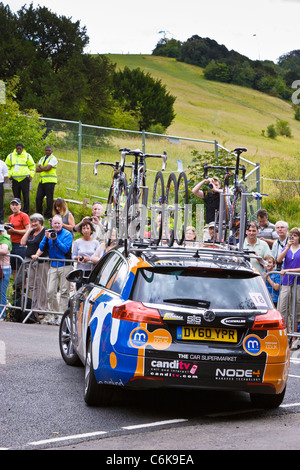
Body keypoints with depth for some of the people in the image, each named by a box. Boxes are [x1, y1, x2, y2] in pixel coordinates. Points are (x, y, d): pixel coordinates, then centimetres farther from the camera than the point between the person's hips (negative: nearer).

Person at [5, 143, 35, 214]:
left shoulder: (27, 156, 4)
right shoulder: (10, 156, 7)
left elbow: (32, 166, 11)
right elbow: (7, 167, 17)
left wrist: (31, 175, 1)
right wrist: (9, 175, 6)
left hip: (25, 179, -2)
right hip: (15, 179, 2)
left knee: (26, 196, -3)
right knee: (16, 197, 5)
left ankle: (26, 212, 1)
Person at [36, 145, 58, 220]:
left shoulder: (53, 159, -2)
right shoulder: (42, 159, 19)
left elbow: (47, 168, -15)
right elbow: (37, 169, 7)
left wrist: (40, 167, 2)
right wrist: (44, 168, -7)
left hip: (50, 181, -6)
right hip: (42, 181, 6)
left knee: (49, 198, -5)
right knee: (38, 197, 1)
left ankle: (48, 215, 1)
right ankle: (39, 214, 9)